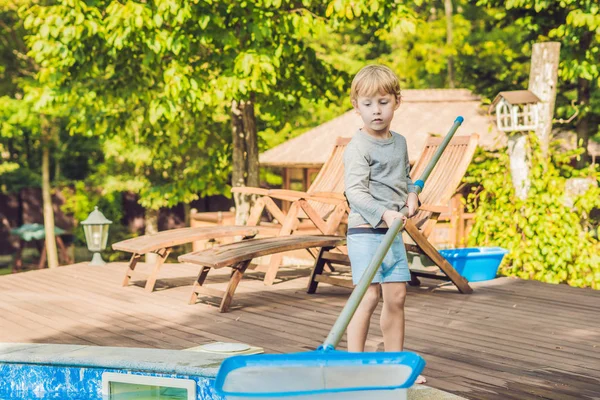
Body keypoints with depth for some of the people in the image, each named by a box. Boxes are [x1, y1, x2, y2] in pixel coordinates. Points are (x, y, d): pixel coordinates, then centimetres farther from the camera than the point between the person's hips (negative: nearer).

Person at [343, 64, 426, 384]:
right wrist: (384, 213, -32)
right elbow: (355, 192, -20)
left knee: (396, 297, 9)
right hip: (365, 230, -7)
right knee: (369, 295, -12)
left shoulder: (399, 142, 12)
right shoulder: (358, 148, -12)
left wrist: (412, 195, 4)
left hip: (393, 232, 7)